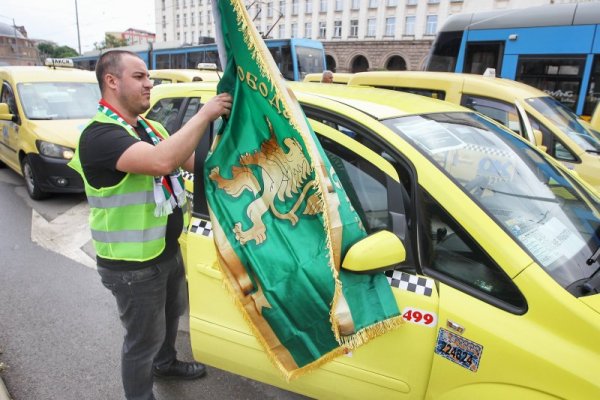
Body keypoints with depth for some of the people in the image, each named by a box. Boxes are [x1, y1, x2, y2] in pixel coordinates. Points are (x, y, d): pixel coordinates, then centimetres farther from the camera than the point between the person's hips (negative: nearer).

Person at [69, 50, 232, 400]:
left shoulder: (149, 128, 6)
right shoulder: (100, 135, -24)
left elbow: (193, 161, 3)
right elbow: (162, 161, -41)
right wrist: (204, 114, -32)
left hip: (168, 250, 9)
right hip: (132, 266, -9)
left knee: (173, 312, 29)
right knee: (143, 339, 10)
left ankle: (165, 362, 57)